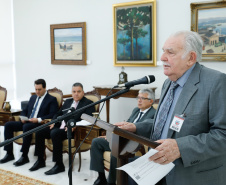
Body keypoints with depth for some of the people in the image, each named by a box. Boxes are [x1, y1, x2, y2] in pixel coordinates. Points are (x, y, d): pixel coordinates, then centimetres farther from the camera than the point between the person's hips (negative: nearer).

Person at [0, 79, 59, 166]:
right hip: (27, 122, 7)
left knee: (26, 127, -37)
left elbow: (52, 115, -10)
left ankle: (24, 156, -28)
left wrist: (39, 120, -22)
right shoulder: (33, 98, 22)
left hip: (40, 124, -7)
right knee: (8, 125, -11)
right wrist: (23, 118, 2)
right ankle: (9, 154, -9)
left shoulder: (52, 100, 1)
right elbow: (25, 110, 25)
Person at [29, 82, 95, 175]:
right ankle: (40, 160, 6)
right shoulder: (68, 101, 22)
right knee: (39, 132, -8)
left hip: (72, 130, -7)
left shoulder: (88, 103, 0)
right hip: (59, 127, 8)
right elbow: (58, 113, 27)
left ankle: (59, 165, -25)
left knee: (55, 133, -34)